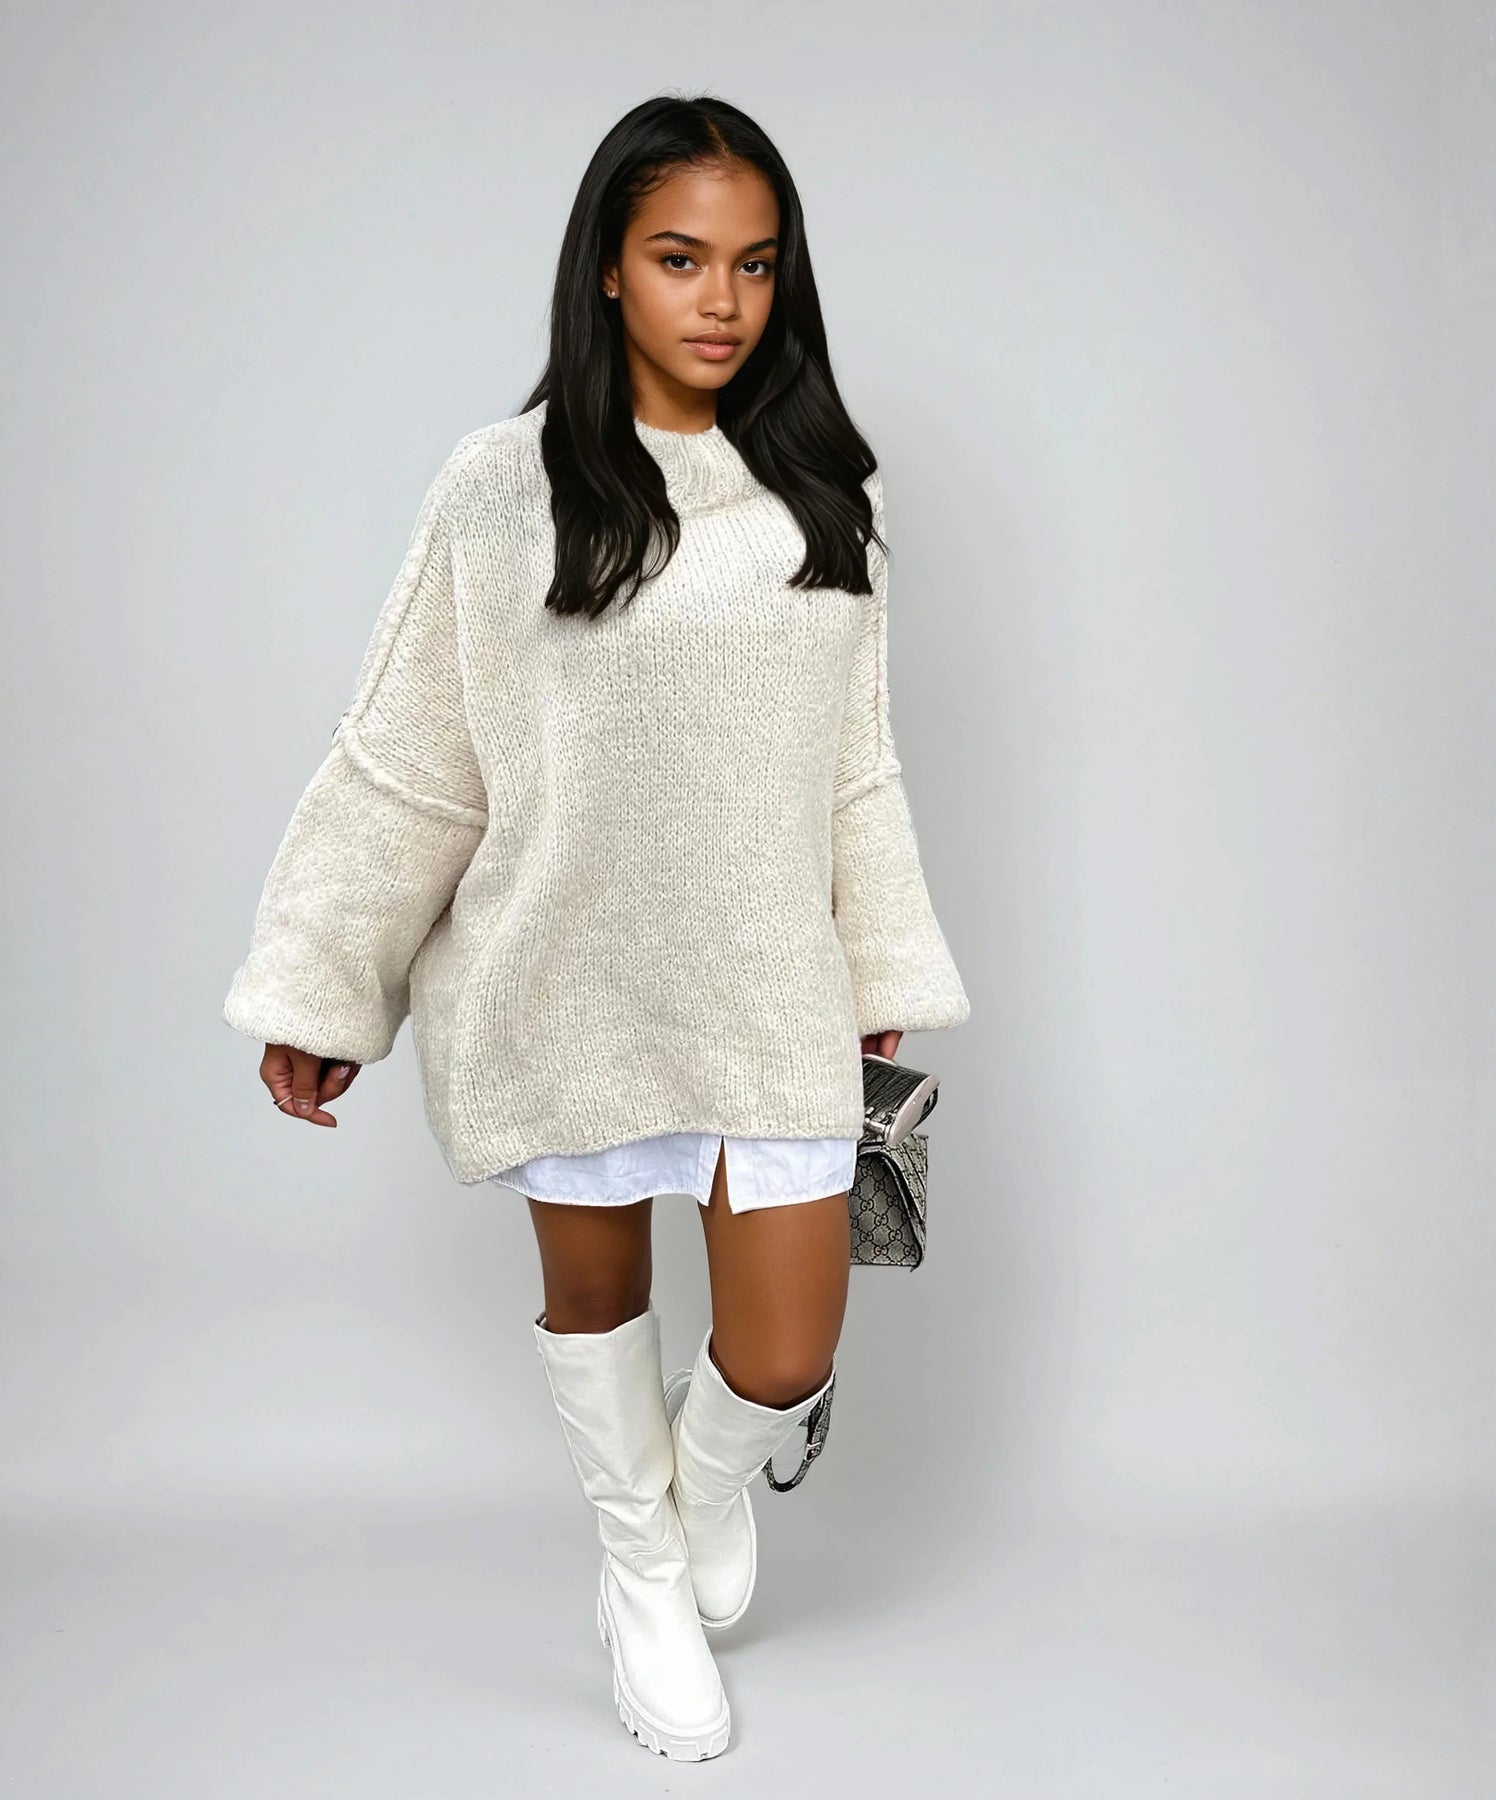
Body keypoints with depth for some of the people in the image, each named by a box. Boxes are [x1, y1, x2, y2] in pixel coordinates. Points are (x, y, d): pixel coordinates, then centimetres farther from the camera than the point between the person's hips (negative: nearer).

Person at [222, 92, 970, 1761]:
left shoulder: (823, 490, 1)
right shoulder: (507, 485, -10)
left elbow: (855, 758, 9)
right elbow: (404, 762, -5)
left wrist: (885, 969, 13)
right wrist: (316, 993, -3)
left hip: (770, 988, 2)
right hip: (572, 985, -2)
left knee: (784, 1359, 4)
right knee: (595, 1291, 19)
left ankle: (711, 1470, 43)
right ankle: (641, 1567, 47)